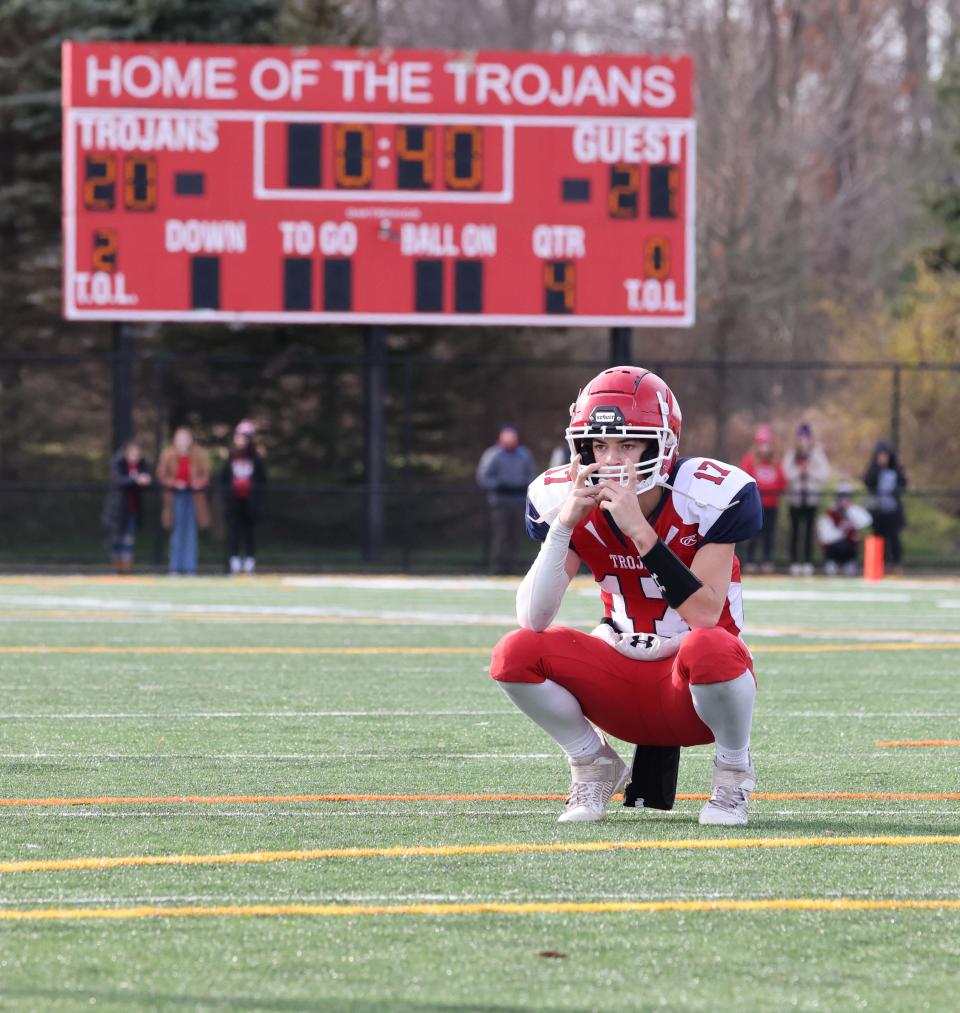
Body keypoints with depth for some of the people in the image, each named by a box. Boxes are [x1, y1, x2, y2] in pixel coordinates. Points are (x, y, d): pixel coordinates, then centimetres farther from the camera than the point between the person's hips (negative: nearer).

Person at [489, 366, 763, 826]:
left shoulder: (709, 495, -18)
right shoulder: (566, 499, -9)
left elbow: (705, 615, -28)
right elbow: (533, 620, -18)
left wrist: (640, 531, -34)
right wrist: (564, 524, -28)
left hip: (692, 685, -3)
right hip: (624, 677, 3)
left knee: (709, 649, -38)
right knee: (514, 654, -21)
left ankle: (733, 770, -7)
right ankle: (594, 766, 5)